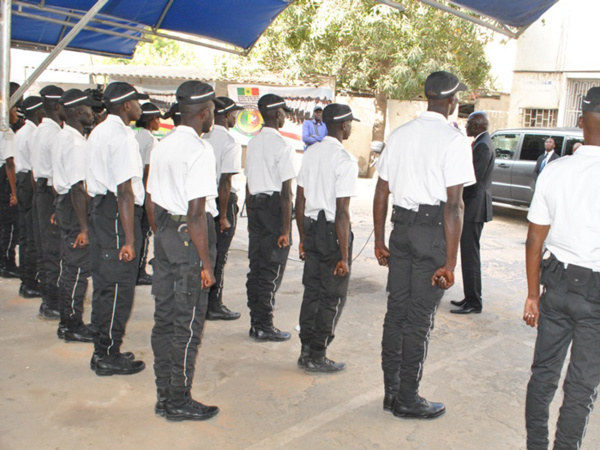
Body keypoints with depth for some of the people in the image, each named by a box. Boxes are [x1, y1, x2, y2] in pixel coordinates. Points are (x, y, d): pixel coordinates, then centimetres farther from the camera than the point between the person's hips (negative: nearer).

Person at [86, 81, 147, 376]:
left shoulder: (98, 132, 15)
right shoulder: (122, 136, -16)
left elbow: (88, 180, 19)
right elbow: (125, 190, -22)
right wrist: (129, 238, -23)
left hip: (98, 208, 10)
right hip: (118, 213, -10)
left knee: (103, 283, 16)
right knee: (119, 286, -1)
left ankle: (102, 351, 29)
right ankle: (109, 357, 10)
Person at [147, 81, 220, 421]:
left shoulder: (163, 146, 10)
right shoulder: (200, 150, -16)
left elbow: (152, 202, 14)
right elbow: (196, 212, -21)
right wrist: (206, 263, -17)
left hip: (164, 233, 9)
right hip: (190, 238, -9)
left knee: (164, 316, 15)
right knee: (188, 323, 2)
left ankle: (164, 395, 27)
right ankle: (179, 402, 14)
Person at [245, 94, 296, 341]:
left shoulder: (253, 143, 10)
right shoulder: (281, 145, -12)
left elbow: (248, 184, 13)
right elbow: (286, 191, -15)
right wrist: (285, 229, -14)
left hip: (255, 205, 7)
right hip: (274, 207, -7)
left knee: (256, 266, 12)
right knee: (271, 270, 1)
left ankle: (256, 323, 21)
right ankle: (264, 327, 7)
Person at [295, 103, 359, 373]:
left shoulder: (310, 153, 7)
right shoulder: (345, 160, -16)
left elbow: (300, 201, 10)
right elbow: (342, 212, -19)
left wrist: (303, 238, 18)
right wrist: (344, 255, -15)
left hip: (312, 228, 7)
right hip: (333, 232, -7)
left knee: (312, 291, 15)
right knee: (333, 296, 6)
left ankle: (306, 351, 25)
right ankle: (317, 356, 14)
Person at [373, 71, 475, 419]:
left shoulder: (400, 134, 9)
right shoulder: (454, 141, -9)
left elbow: (381, 193, 9)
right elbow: (454, 205, -15)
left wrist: (380, 241, 16)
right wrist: (450, 262, -13)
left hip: (401, 226, 6)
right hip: (433, 231, -6)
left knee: (396, 310, 13)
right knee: (420, 318, 3)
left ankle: (392, 391, 24)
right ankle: (407, 399, 15)